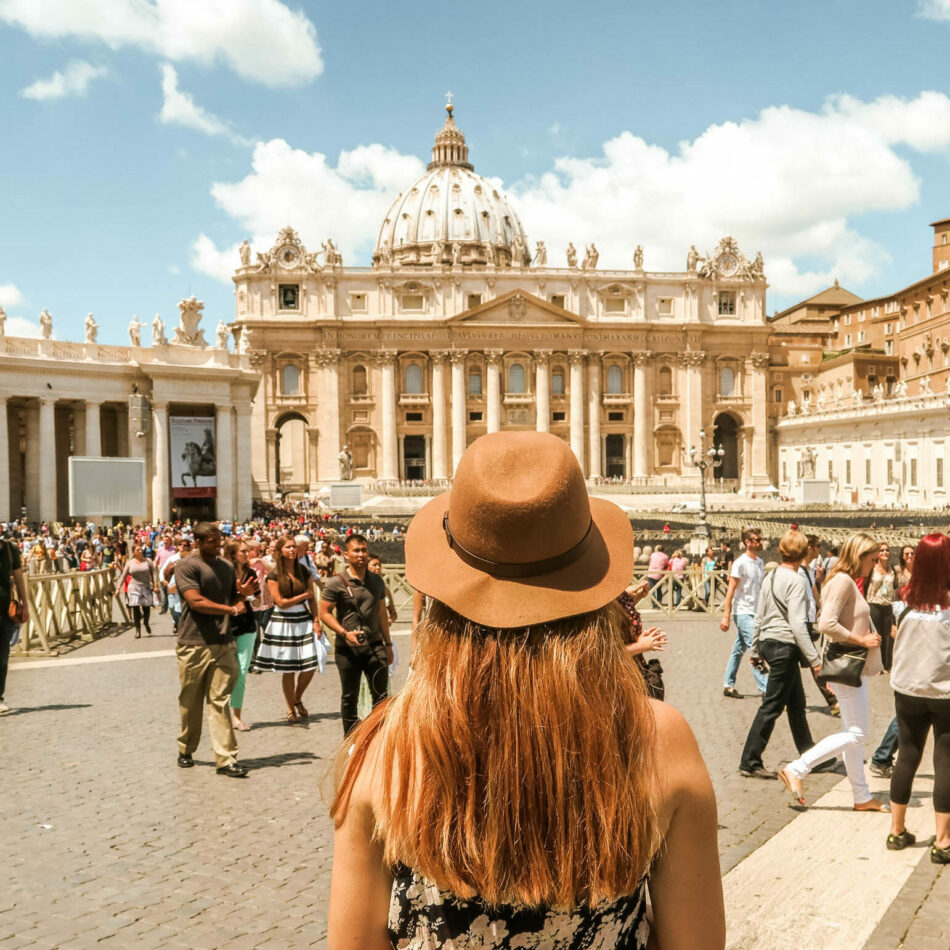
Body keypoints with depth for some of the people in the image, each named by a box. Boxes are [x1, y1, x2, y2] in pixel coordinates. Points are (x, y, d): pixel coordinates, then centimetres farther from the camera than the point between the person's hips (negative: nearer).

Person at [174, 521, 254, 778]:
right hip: (194, 644, -4)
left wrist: (242, 596, 0)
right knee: (190, 702, 9)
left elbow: (235, 599, 24)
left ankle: (226, 759, -1)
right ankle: (186, 750, 29)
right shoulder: (187, 566, -5)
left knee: (220, 701, 0)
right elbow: (196, 601, -16)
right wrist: (230, 609, -11)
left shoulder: (227, 567, 15)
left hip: (223, 644, 4)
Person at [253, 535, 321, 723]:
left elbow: (312, 599, 5)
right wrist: (303, 596, -5)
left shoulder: (304, 571, 5)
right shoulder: (274, 575, -5)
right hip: (283, 623, -3)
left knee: (309, 667, -2)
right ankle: (290, 709, 20)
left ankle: (298, 700, 25)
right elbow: (281, 602, -9)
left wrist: (316, 620, -6)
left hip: (304, 620, 3)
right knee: (288, 670, 3)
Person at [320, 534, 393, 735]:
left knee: (381, 695, 0)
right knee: (349, 697, 9)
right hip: (347, 649, -3)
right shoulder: (336, 582, -5)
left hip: (374, 645, 3)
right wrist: (345, 633, -18)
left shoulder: (377, 581, 9)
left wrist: (388, 644, 16)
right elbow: (324, 613, -5)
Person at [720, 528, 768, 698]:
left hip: (754, 612, 8)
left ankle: (728, 686, 20)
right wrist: (726, 616, -16)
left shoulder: (760, 562, 11)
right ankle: (764, 688, -10)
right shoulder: (740, 563, -12)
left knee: (739, 650, 12)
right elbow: (731, 591, -13)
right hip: (743, 612, -8)